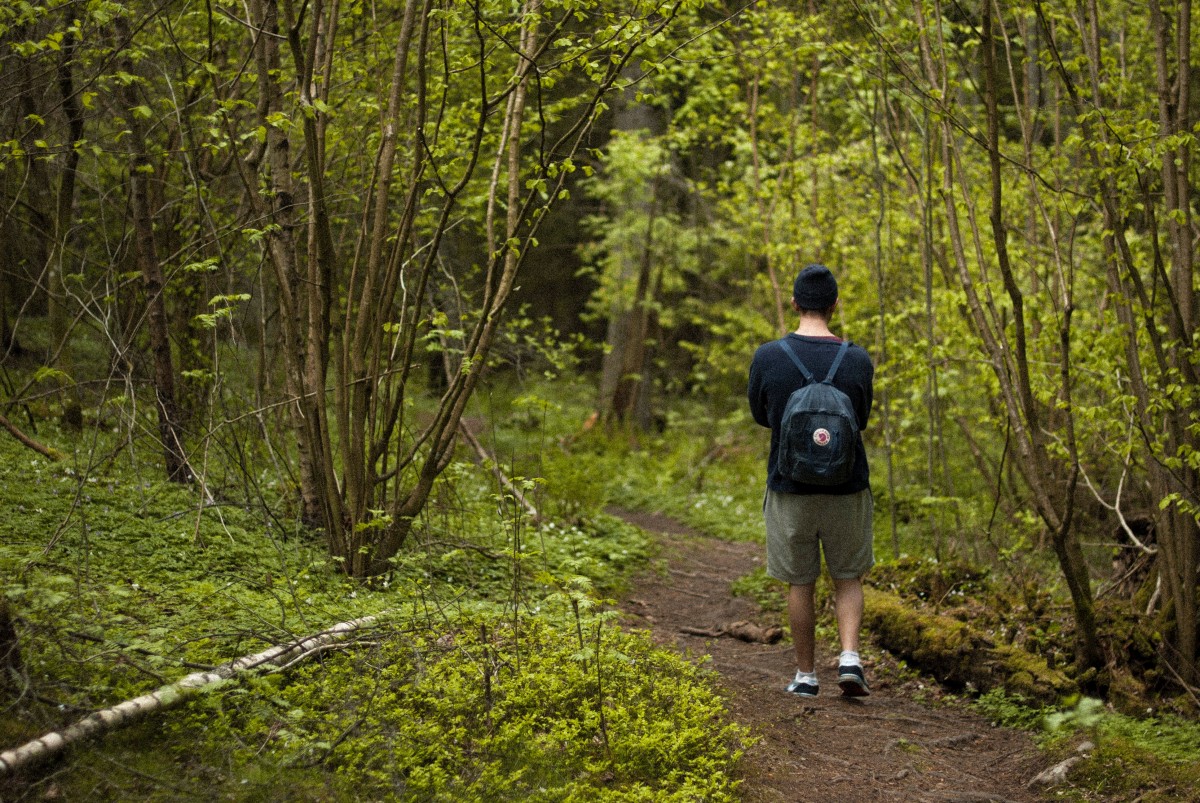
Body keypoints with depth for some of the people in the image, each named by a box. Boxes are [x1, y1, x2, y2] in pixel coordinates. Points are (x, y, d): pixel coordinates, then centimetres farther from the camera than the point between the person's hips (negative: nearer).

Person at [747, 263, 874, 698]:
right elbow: (861, 420, 6)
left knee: (800, 584, 12)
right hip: (846, 489, 0)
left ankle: (806, 675, 18)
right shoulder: (858, 361, -9)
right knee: (848, 578, 16)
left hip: (789, 488, 0)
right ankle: (850, 656, -2)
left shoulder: (767, 357, -11)